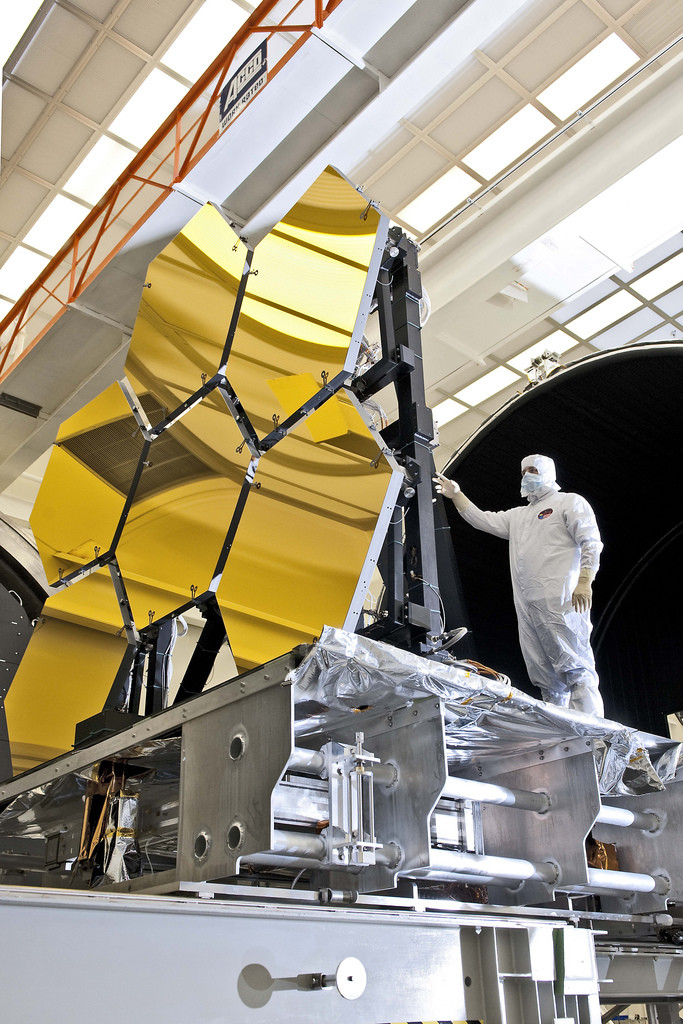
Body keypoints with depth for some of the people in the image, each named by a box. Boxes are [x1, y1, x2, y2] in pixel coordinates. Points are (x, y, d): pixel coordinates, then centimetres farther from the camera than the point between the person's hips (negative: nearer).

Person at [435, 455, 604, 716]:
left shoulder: (570, 502, 9)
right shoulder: (518, 516, 29)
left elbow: (591, 542, -2)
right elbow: (482, 520, 26)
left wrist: (584, 581, -15)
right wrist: (456, 495, 15)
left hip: (560, 603, -7)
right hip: (527, 607, 7)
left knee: (576, 669, -13)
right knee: (547, 679, 4)